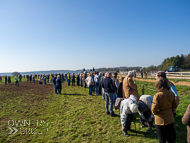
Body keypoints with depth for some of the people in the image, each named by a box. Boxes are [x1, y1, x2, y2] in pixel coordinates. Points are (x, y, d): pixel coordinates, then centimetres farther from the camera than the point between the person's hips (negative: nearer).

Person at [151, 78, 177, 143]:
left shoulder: (157, 96, -25)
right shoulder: (171, 94, -8)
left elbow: (153, 110, -22)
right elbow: (174, 106, 6)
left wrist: (155, 112, -1)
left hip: (161, 121, -5)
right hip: (170, 119, 5)